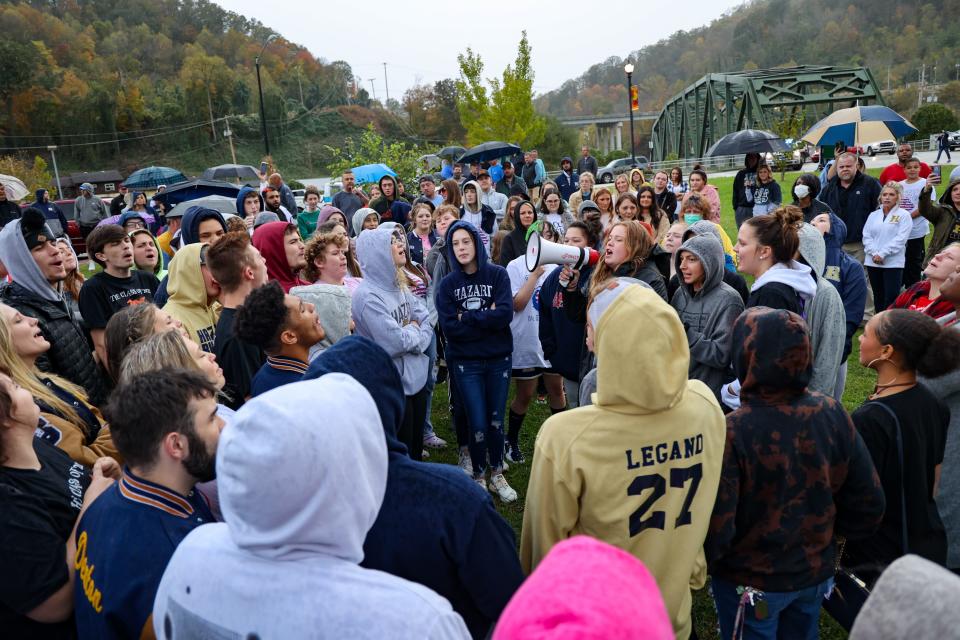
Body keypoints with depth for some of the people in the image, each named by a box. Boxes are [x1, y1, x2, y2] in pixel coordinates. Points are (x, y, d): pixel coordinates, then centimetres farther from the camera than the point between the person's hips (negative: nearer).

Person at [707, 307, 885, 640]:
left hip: (750, 583, -4)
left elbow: (716, 528, -26)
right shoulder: (832, 413, -15)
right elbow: (869, 502, -4)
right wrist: (826, 533, 13)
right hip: (816, 573, 4)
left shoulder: (731, 433, -31)